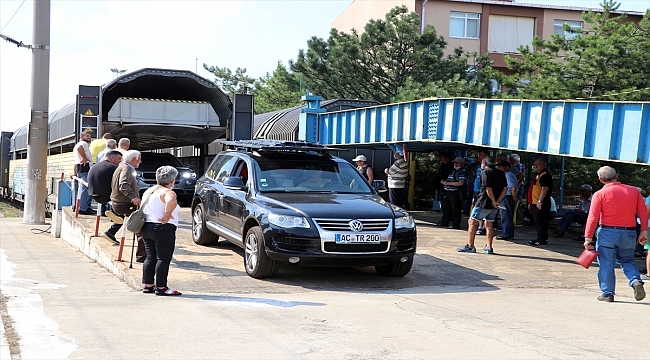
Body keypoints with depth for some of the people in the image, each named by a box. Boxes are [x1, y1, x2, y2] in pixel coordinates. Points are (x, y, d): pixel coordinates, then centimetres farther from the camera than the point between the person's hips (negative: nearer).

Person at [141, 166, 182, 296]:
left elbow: (143, 208, 22)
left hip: (146, 228, 9)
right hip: (163, 229, -9)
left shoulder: (148, 191, 15)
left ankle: (147, 285, 16)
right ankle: (161, 287, -5)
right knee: (163, 259, -4)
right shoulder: (168, 192, -13)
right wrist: (167, 215, -21)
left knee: (150, 258, 13)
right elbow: (171, 202, -34)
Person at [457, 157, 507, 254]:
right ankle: (489, 247, 13)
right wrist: (497, 201, 1)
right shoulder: (501, 173, 11)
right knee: (489, 224, 14)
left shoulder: (485, 172, -10)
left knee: (472, 222, 1)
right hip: (494, 205, 7)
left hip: (484, 203, -7)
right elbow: (505, 189, 6)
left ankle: (470, 246, 0)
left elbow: (488, 189, -19)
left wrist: (493, 201, -12)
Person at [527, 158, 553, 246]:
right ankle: (540, 239, 21)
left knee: (540, 222, -8)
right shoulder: (537, 175, 21)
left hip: (541, 204, -11)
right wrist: (530, 203, 24)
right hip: (534, 203, 11)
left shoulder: (545, 175, -13)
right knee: (537, 222, 15)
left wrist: (540, 201, -28)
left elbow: (545, 188, -23)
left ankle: (542, 240, -6)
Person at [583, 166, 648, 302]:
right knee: (627, 260, 20)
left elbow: (593, 218, -10)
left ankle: (607, 293, 10)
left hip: (607, 233, -3)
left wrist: (588, 238, -7)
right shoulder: (634, 191, 5)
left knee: (606, 265, 7)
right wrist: (644, 232, 11)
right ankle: (636, 280, -3)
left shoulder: (600, 194, -6)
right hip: (629, 233, 4)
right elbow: (643, 212, 5)